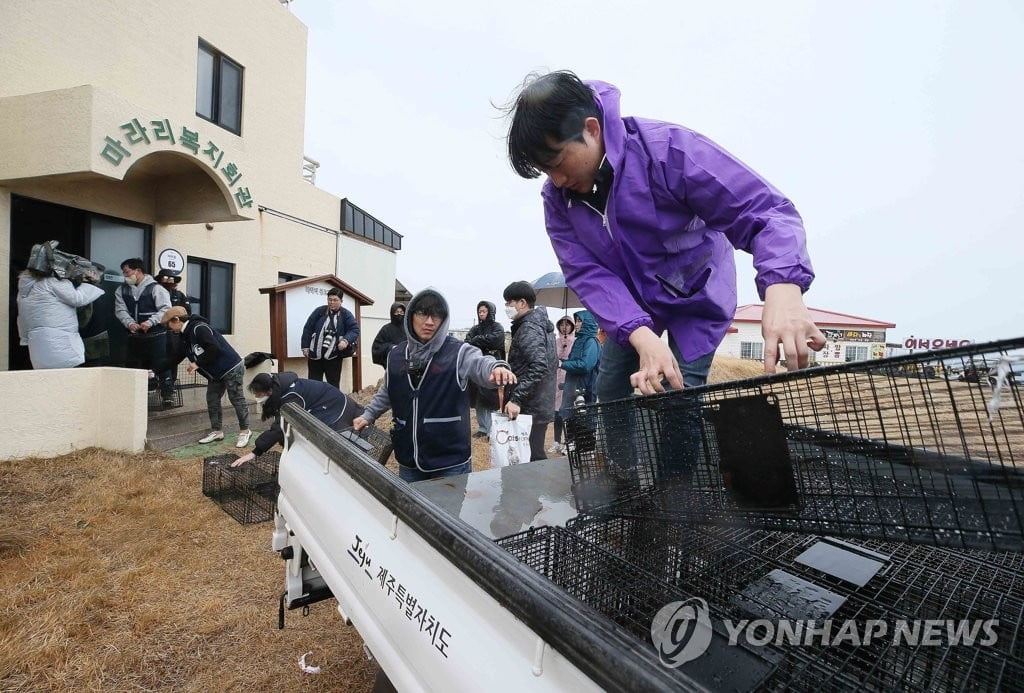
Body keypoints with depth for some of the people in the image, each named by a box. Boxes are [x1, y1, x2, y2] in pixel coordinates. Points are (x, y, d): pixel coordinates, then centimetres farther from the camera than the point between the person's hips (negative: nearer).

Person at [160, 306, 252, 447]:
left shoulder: (199, 328, -17)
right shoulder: (186, 336, 14)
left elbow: (214, 348, -26)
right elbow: (175, 358, 21)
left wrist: (198, 364, -16)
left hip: (231, 368, -10)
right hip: (215, 373, 10)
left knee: (237, 400, -2)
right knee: (212, 400, 11)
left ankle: (245, 431, 7)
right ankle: (217, 431, 21)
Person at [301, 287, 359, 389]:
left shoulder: (346, 315, 0)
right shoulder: (319, 311, 3)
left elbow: (355, 330, -7)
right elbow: (308, 329, 7)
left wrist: (346, 340, -25)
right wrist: (305, 347, 2)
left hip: (333, 356, -1)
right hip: (315, 354, 1)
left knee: (334, 384, 6)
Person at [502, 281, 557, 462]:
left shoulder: (529, 329, -15)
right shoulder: (541, 324, 14)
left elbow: (539, 367, -29)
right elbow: (551, 364, 20)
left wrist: (516, 399, -30)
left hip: (530, 408, -10)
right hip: (540, 405, 10)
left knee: (529, 459, -2)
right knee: (536, 455, 18)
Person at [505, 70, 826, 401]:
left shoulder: (666, 149, -30)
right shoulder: (557, 198, -16)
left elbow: (765, 211, -31)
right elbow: (586, 274, -23)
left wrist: (783, 287, -52)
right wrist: (642, 336, -39)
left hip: (696, 296, -4)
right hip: (630, 304, 5)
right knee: (608, 395, 8)